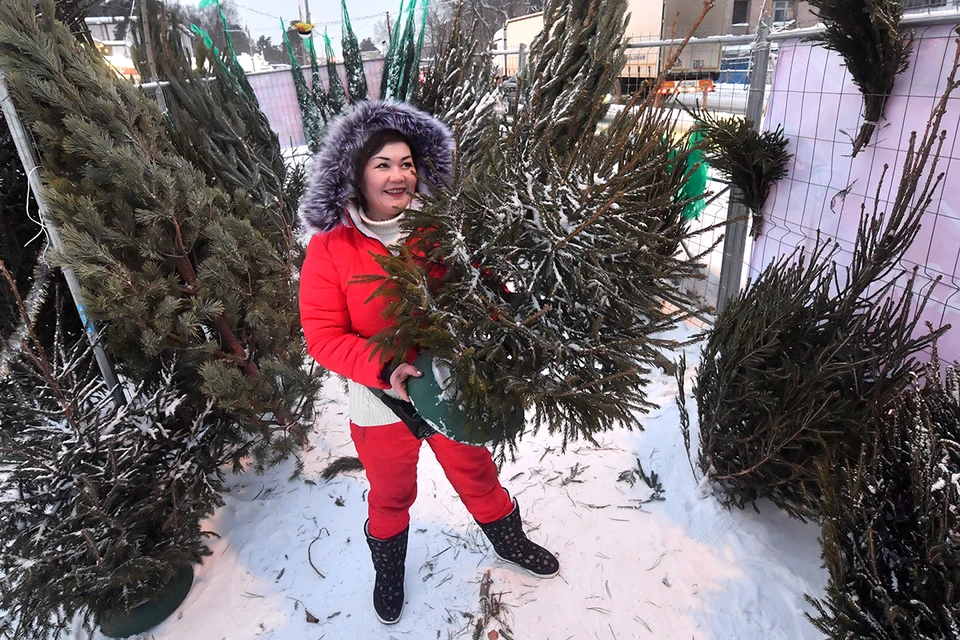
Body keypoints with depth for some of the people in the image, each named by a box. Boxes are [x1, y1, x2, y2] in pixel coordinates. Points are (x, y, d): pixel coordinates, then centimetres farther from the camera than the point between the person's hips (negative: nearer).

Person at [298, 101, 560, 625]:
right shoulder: (330, 248, -13)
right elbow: (323, 336, -15)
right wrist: (385, 369, -29)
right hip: (382, 401, -1)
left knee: (477, 474, 23)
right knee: (391, 495, 23)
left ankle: (507, 539, 53)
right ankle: (389, 569, 54)